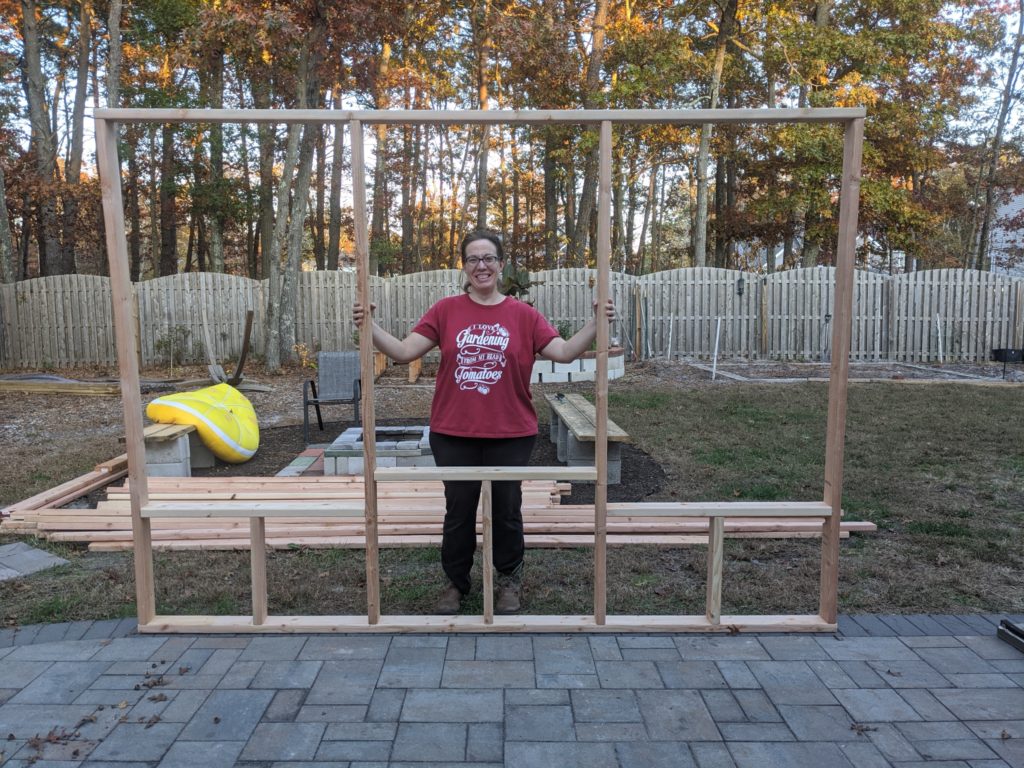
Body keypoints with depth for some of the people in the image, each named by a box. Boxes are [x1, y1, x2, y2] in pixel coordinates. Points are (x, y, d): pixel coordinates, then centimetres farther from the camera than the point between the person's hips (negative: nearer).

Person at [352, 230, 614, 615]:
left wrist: (596, 323, -16)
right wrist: (369, 327, -14)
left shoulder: (524, 315, 0)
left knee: (506, 510, 13)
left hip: (510, 434, 0)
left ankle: (509, 582, 35)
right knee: (458, 511, 13)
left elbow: (564, 351, -6)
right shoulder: (445, 311, 0)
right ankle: (456, 583, 34)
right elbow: (404, 351, -3)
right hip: (453, 434, 1)